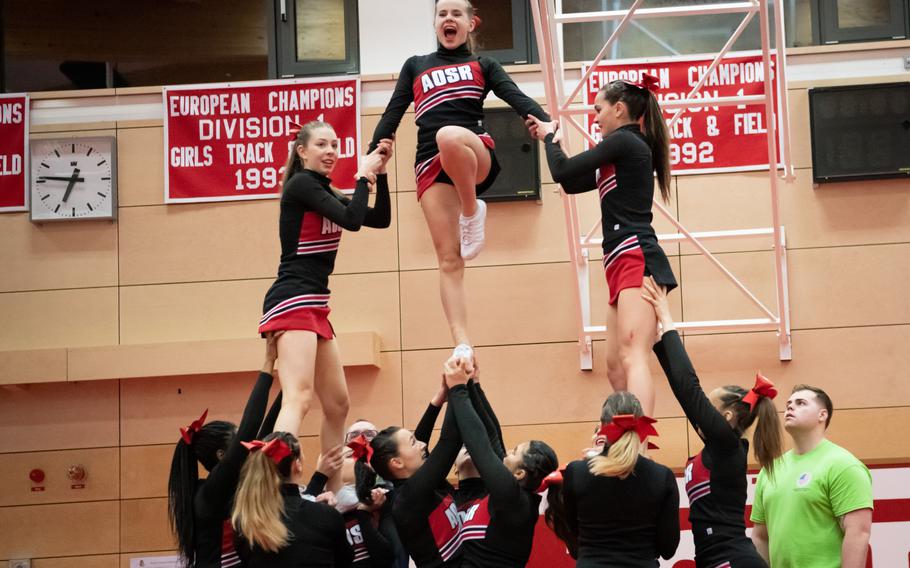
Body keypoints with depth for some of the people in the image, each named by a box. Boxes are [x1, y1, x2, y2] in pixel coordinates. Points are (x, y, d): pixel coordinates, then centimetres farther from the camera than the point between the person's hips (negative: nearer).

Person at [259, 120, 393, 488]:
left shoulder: (324, 192, 19)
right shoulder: (301, 184, -7)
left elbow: (380, 219, 17)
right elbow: (352, 220, -19)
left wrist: (380, 172, 8)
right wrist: (364, 176, -6)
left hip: (314, 306, 10)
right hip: (293, 302, -10)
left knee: (337, 404, 14)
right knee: (299, 398, -25)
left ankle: (333, 495, 21)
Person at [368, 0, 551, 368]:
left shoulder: (482, 65, 18)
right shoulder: (415, 67, 24)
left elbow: (515, 97, 3)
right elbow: (393, 114, 17)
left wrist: (545, 123, -18)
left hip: (475, 156, -2)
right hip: (432, 167, 2)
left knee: (449, 137, -40)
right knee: (448, 258, -11)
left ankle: (472, 212, -17)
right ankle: (462, 347, -17)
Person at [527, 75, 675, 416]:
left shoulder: (625, 142, -5)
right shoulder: (628, 150, 24)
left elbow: (562, 172, -7)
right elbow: (572, 183, 32)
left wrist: (550, 138, 12)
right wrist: (550, 139, 32)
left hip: (637, 260, -10)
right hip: (624, 265, 10)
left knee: (633, 357, -23)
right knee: (616, 366, 10)